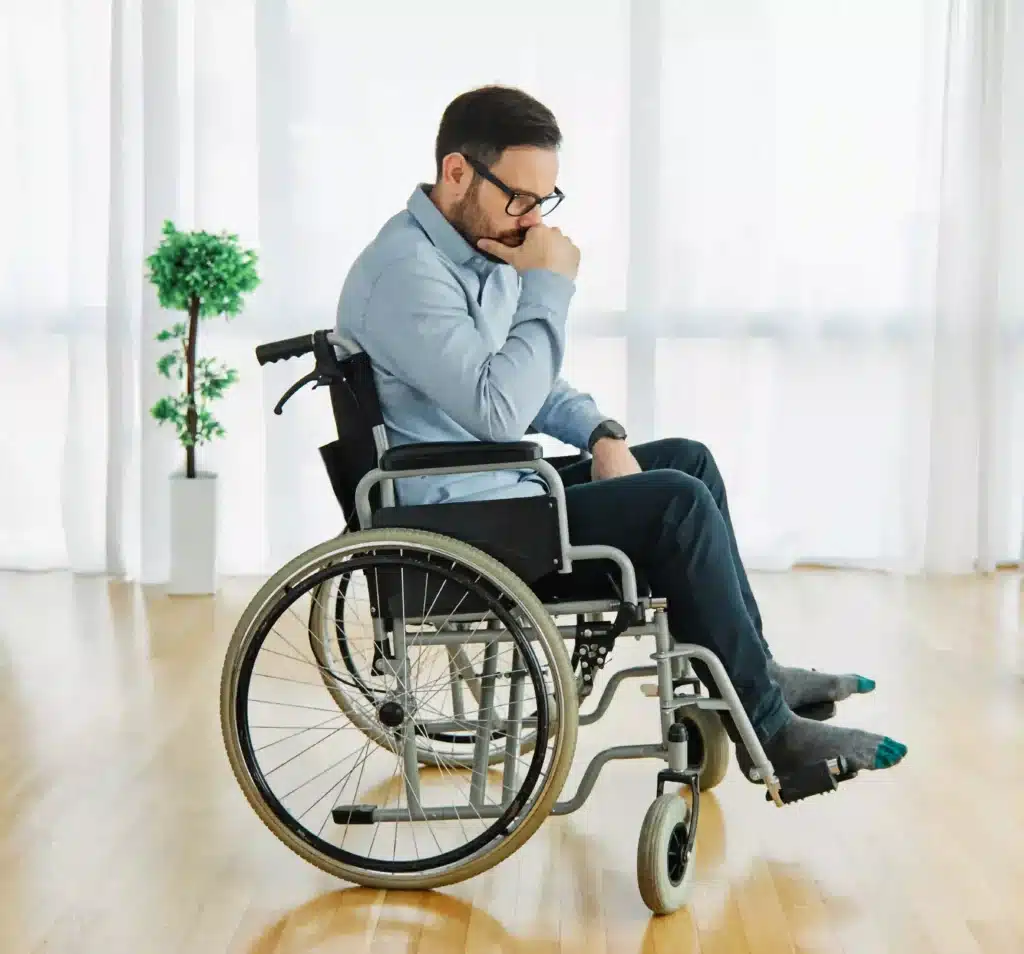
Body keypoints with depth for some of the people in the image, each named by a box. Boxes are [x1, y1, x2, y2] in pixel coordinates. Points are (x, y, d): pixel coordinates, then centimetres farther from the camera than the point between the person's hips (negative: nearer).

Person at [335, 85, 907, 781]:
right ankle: (765, 729, -9)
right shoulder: (405, 271, -21)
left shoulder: (483, 250, 11)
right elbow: (498, 408, -30)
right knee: (676, 504, -18)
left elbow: (531, 384, 21)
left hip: (495, 491, 10)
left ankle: (753, 668, 19)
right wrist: (549, 286, -21)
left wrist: (600, 432, 3)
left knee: (689, 461, 12)